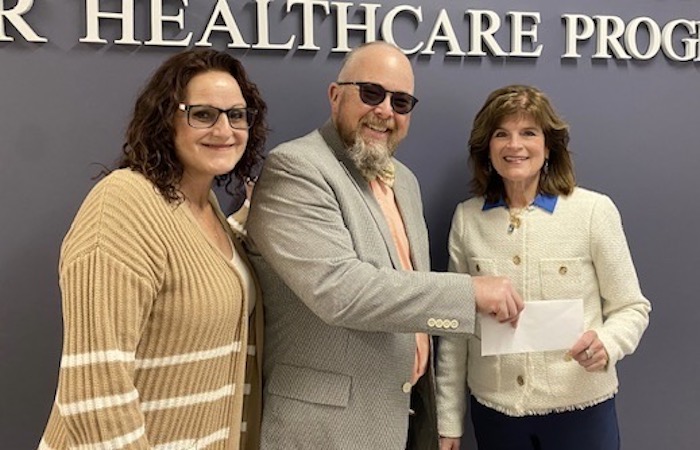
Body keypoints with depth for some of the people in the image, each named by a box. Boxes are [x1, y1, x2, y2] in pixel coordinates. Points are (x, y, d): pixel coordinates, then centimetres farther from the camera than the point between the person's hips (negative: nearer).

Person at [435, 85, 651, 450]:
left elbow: (631, 308, -1)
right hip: (492, 409, 2)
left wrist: (606, 344, -23)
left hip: (580, 406, -2)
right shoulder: (466, 218, -2)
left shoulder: (594, 210, -9)